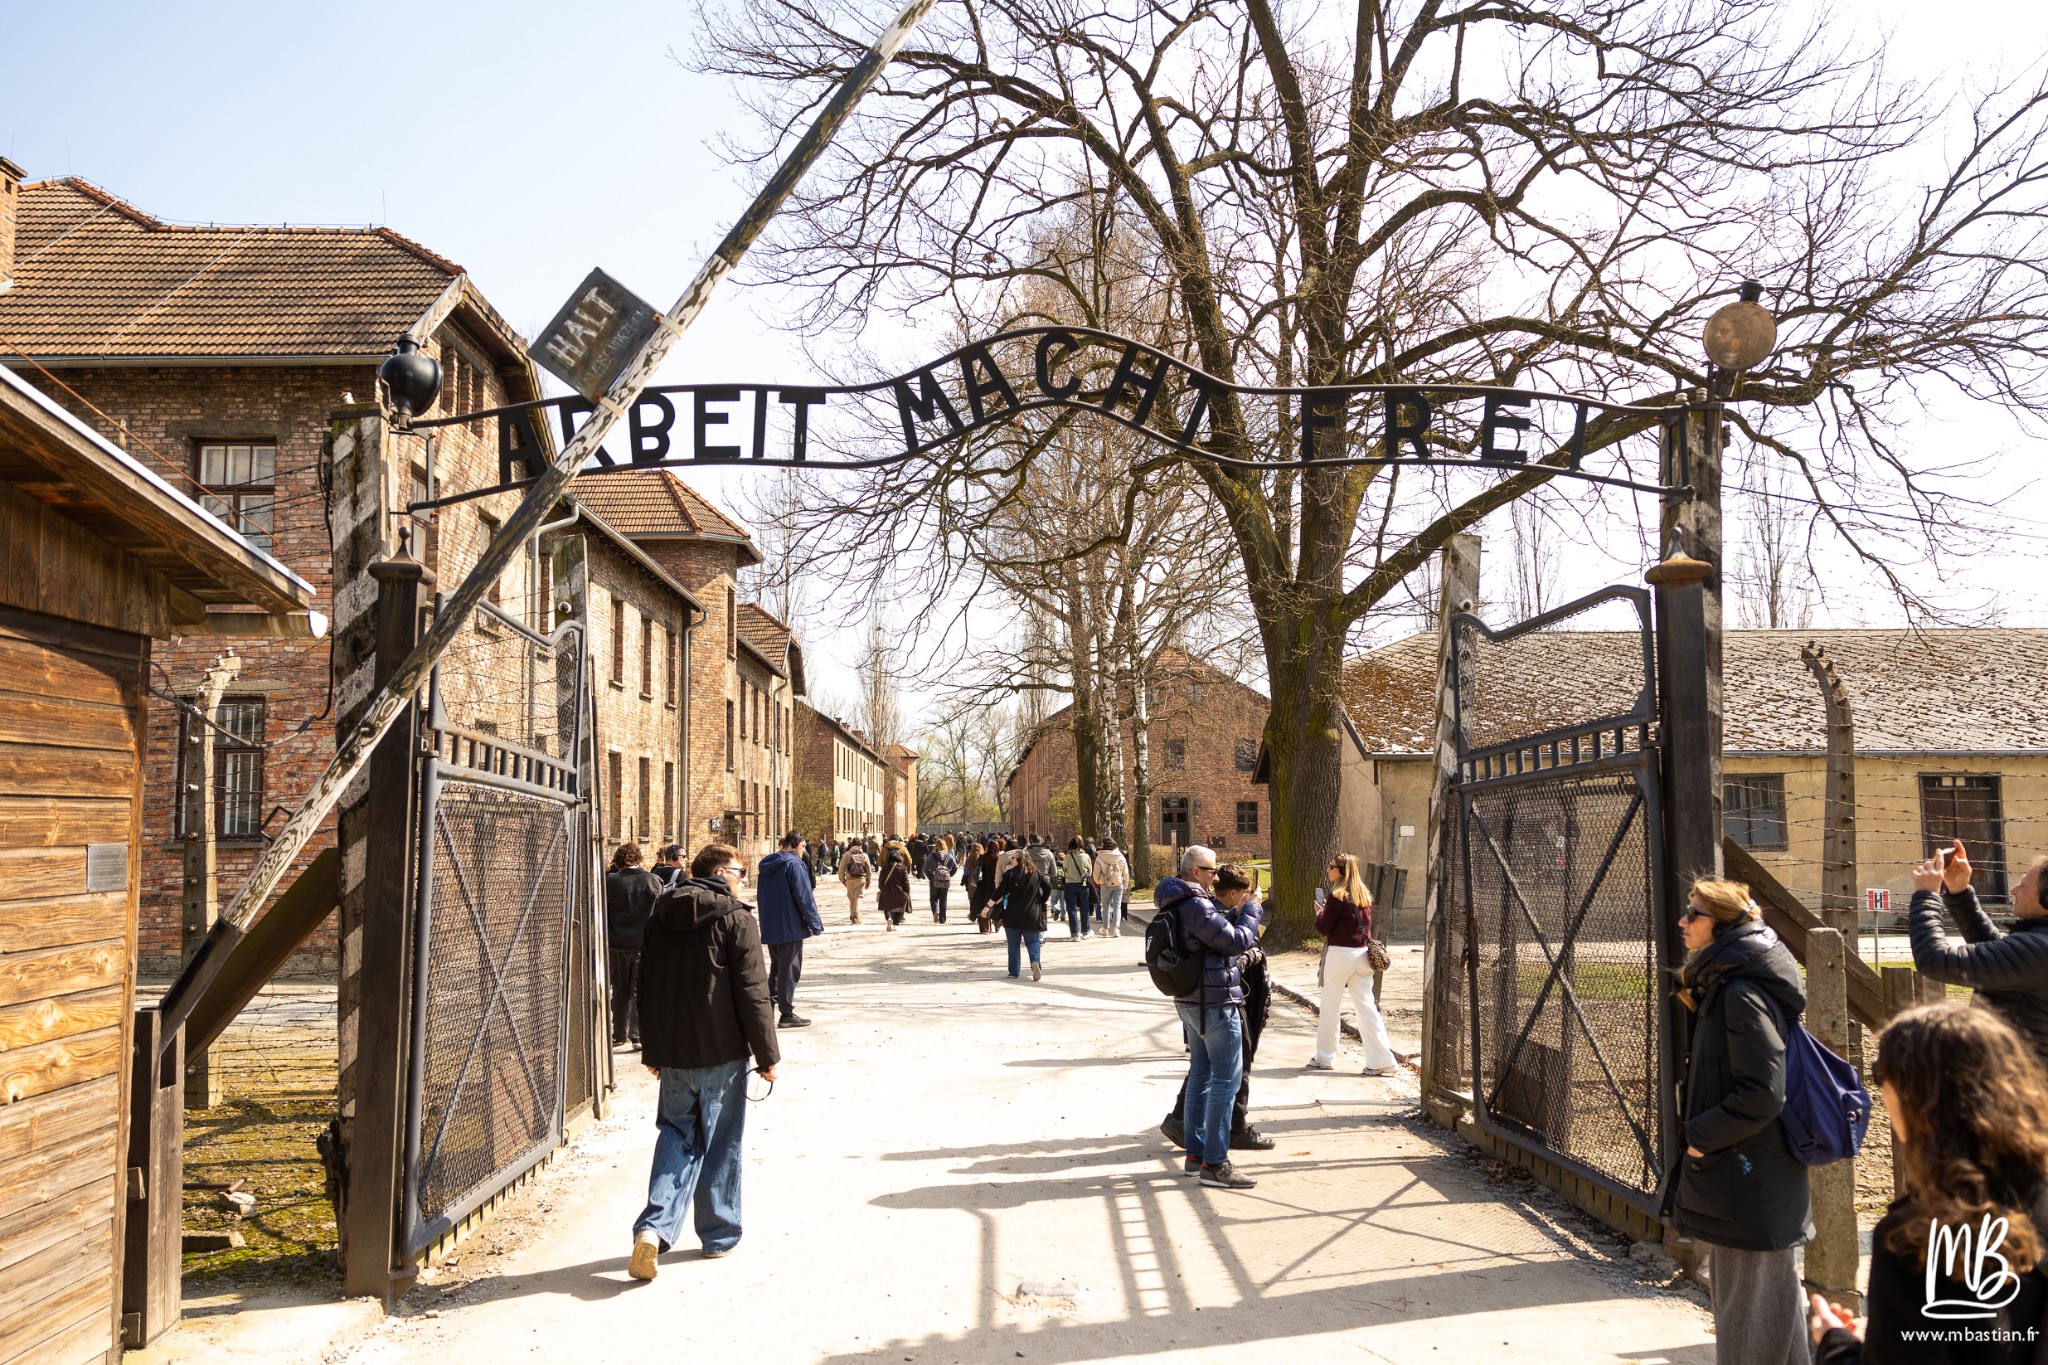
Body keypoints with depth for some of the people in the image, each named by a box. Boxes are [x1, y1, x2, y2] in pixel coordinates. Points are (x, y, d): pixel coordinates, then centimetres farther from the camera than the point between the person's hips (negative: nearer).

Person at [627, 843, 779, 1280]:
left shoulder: (660, 915, 7)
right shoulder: (735, 920, -10)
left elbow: (647, 985, 13)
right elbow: (753, 993, -13)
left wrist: (651, 1048, 22)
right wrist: (767, 1055, -5)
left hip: (672, 1051, 4)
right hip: (721, 1051, -4)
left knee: (676, 1134, 13)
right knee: (720, 1144, 8)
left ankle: (654, 1226, -5)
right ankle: (719, 1236, 18)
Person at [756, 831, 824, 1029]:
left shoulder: (768, 865, 10)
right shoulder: (793, 864, -16)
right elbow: (804, 897, -17)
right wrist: (815, 924, -10)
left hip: (770, 927, 8)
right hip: (790, 926, -8)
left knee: (776, 968, 17)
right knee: (789, 970, 0)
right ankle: (786, 1014, 3)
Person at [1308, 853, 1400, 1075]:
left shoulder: (1337, 896, -12)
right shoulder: (1365, 895, 10)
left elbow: (1324, 928, -10)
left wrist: (1319, 912, 6)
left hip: (1339, 954, -6)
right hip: (1362, 954, 6)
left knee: (1330, 1008, 7)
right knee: (1367, 1007, 5)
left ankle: (1324, 1058, 16)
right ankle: (1382, 1060, 1)